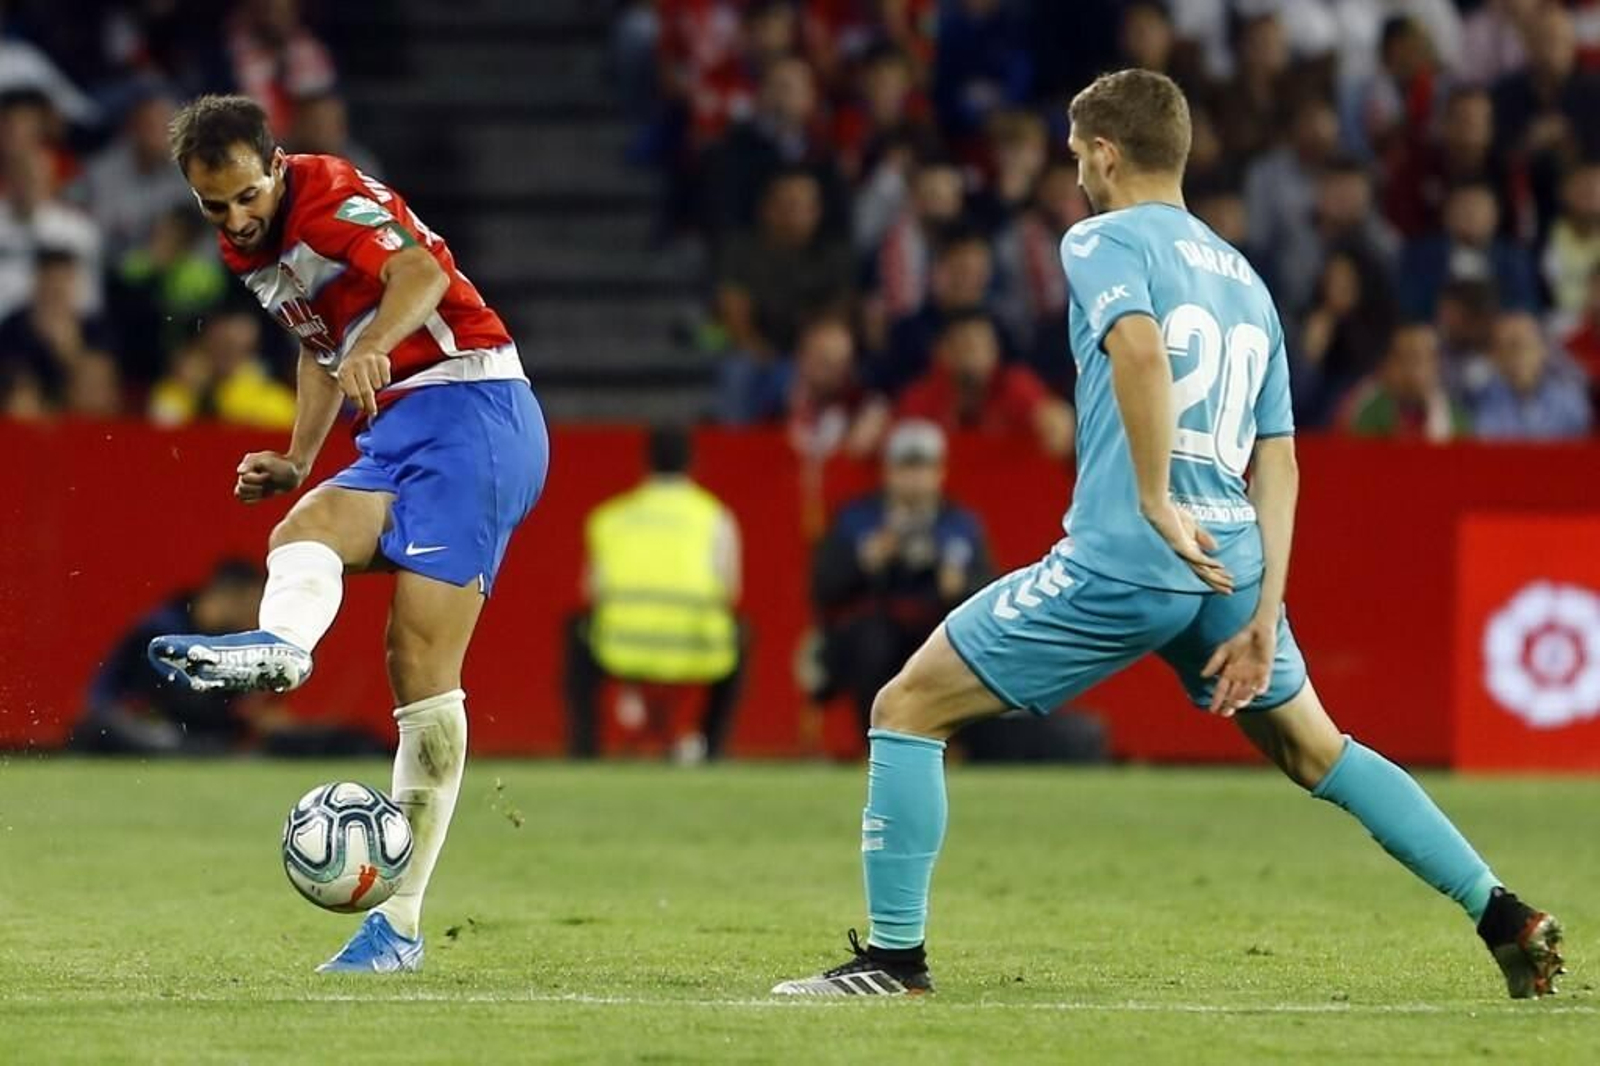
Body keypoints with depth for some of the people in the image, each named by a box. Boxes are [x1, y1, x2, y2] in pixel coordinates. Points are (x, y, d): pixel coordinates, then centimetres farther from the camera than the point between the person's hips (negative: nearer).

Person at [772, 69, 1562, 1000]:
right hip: (1227, 567, 7)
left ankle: (895, 955, 0)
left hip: (1120, 561, -7)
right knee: (1318, 752, 26)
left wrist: (1156, 502, -20)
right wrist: (1263, 617, 10)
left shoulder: (1105, 241, 0)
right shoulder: (1245, 280, 20)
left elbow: (1140, 347, -23)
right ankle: (1507, 918, 22)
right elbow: (1277, 461, 15)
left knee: (909, 709, 3)